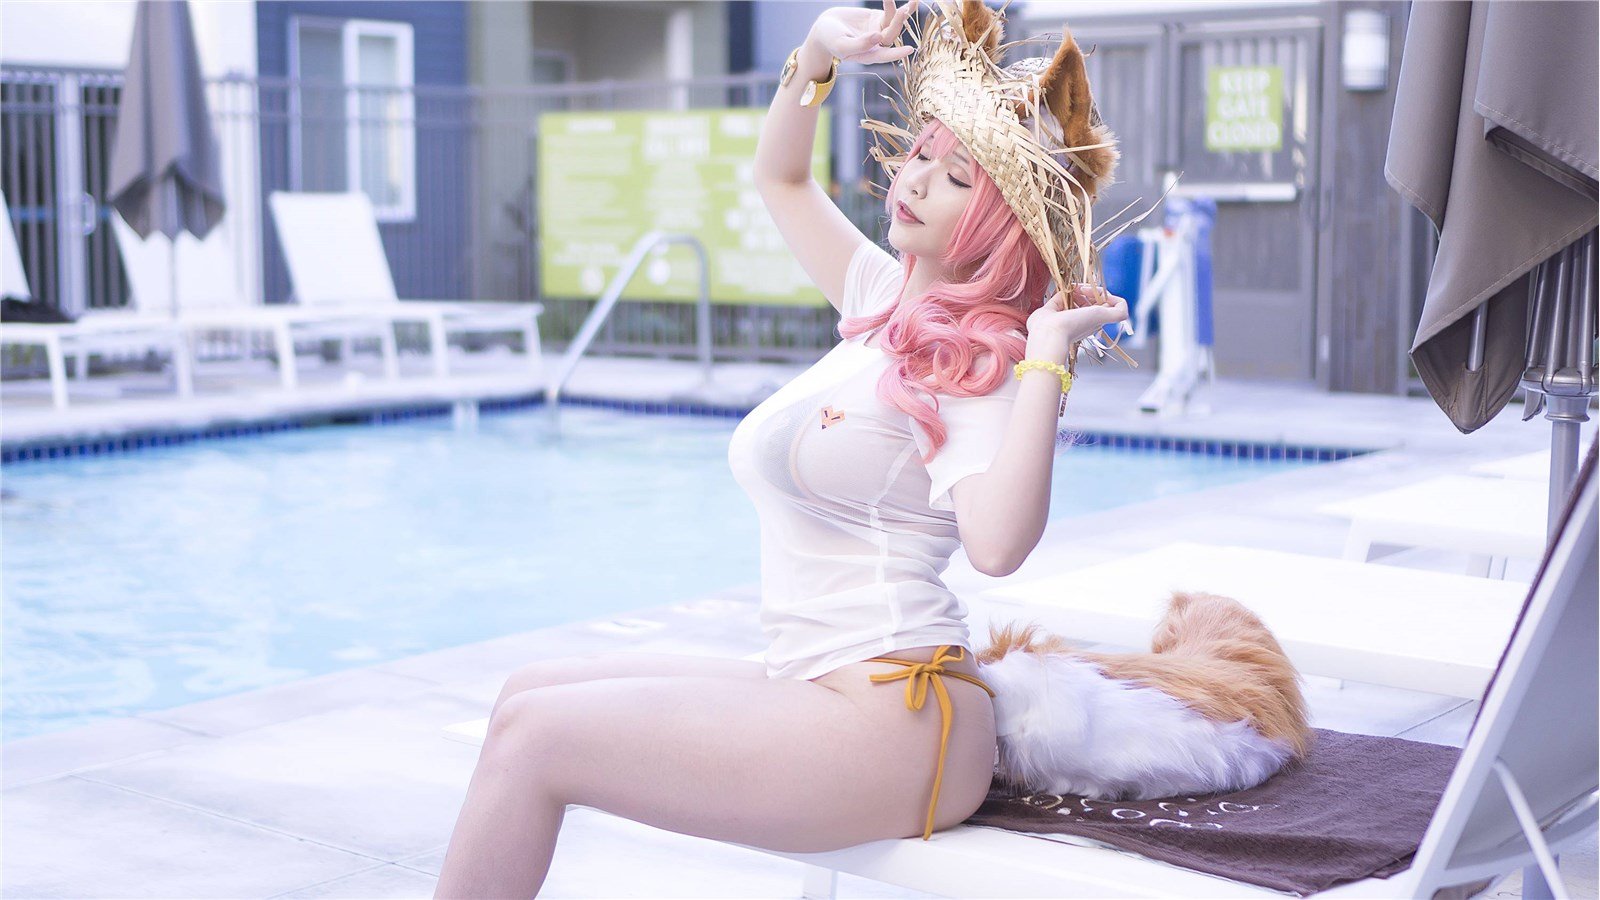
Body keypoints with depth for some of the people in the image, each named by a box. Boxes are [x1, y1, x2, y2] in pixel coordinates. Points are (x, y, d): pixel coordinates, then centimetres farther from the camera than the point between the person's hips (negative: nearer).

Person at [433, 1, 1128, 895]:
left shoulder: (978, 363, -14)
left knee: (533, 735, -14)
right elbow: (782, 178, 27)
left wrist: (1049, 357, -28)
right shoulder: (887, 303, 12)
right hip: (821, 687, 9)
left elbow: (996, 542, -34)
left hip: (891, 720, -9)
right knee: (527, 695, 8)